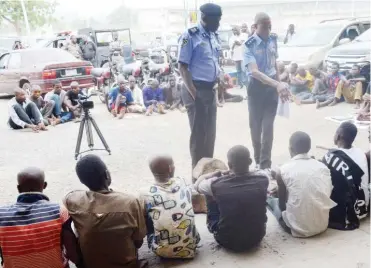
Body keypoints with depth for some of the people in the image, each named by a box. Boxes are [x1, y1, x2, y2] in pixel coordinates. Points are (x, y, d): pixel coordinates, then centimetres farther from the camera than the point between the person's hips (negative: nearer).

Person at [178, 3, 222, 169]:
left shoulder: (214, 37, 11)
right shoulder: (190, 36, -11)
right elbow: (182, 67, -14)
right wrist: (193, 92, -18)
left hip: (211, 90, 8)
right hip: (196, 89, -7)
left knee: (210, 132, 14)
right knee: (199, 133, 0)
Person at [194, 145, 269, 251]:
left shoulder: (217, 184, -22)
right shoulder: (262, 179, -16)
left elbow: (197, 184, 2)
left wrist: (218, 173, 9)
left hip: (227, 241, -2)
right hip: (257, 238, 2)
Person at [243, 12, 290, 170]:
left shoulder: (273, 40, 0)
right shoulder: (249, 45, -17)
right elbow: (254, 72, -28)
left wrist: (279, 85, 14)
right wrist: (277, 85, -39)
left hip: (272, 86, 3)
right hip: (257, 86, -3)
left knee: (268, 125, 2)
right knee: (255, 125, 9)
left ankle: (265, 163, 8)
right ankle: (258, 159, 29)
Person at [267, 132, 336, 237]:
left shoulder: (283, 171, -7)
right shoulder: (323, 166, 2)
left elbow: (282, 205, 4)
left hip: (298, 228, -4)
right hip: (322, 225, 4)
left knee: (273, 200, 26)